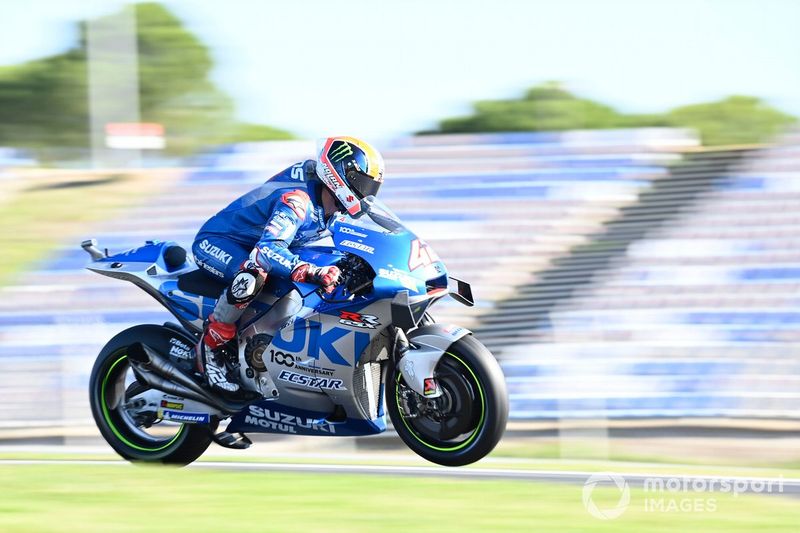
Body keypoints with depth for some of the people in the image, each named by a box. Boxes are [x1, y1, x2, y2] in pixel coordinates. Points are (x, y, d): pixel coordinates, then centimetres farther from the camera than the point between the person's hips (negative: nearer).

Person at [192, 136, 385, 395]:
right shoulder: (297, 201, -34)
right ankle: (211, 345, -22)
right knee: (253, 275, -41)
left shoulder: (328, 207, -4)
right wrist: (312, 272, -61)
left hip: (251, 245, 10)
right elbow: (267, 250, -48)